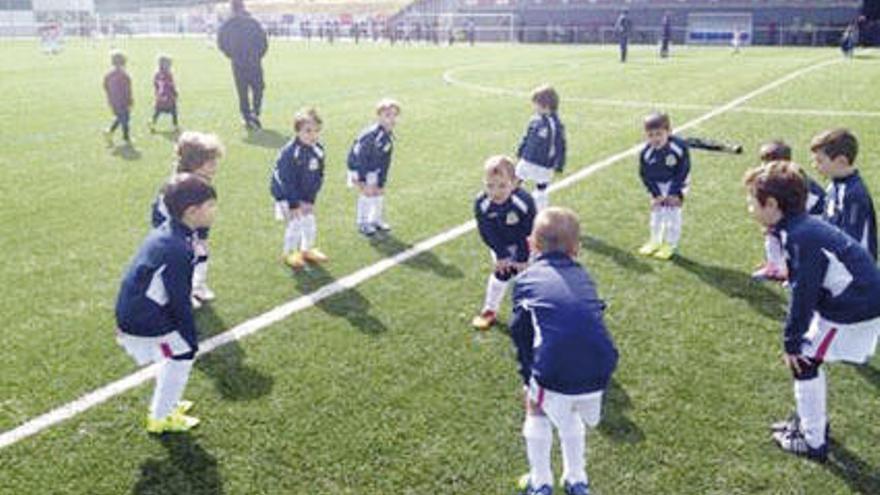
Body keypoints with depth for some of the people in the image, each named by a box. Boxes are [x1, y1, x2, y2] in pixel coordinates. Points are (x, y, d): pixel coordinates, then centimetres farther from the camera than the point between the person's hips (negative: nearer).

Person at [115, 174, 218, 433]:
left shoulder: (164, 232, 4)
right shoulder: (178, 250, -26)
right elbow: (180, 301, -20)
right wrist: (192, 339, -9)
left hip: (133, 312, 9)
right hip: (146, 322, -9)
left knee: (177, 353, 21)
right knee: (183, 355, 4)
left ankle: (165, 403, 37)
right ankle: (160, 418, 17)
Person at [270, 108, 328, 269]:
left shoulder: (318, 150, -6)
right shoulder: (289, 152, -26)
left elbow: (318, 177, 2)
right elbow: (286, 181, -23)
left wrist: (310, 200, -2)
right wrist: (294, 204, -19)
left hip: (306, 197, 6)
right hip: (287, 196, -6)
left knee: (310, 224, 11)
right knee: (296, 223, -7)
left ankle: (307, 250, 33)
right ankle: (289, 253, 14)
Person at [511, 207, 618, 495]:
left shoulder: (526, 280, 11)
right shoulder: (583, 277, 20)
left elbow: (522, 337, 9)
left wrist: (529, 382, 16)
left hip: (554, 376, -3)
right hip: (599, 373, 3)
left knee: (537, 413, 29)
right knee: (570, 418, 34)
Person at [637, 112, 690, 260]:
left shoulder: (679, 147, -30)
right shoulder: (646, 153, -24)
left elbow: (683, 171, -19)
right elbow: (645, 175, -12)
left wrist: (675, 193, -18)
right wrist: (655, 194, -14)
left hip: (675, 184, -3)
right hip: (657, 185, 3)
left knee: (673, 212, -3)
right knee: (656, 212, 13)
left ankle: (670, 244, 9)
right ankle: (655, 241, 29)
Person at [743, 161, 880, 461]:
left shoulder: (801, 237, -26)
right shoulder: (803, 226, 5)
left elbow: (803, 295, -24)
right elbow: (805, 285, 13)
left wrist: (791, 341, -14)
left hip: (853, 311, -9)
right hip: (855, 300, 9)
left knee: (803, 362, 0)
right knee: (807, 357, 18)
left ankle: (813, 442, 12)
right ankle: (812, 421, 35)